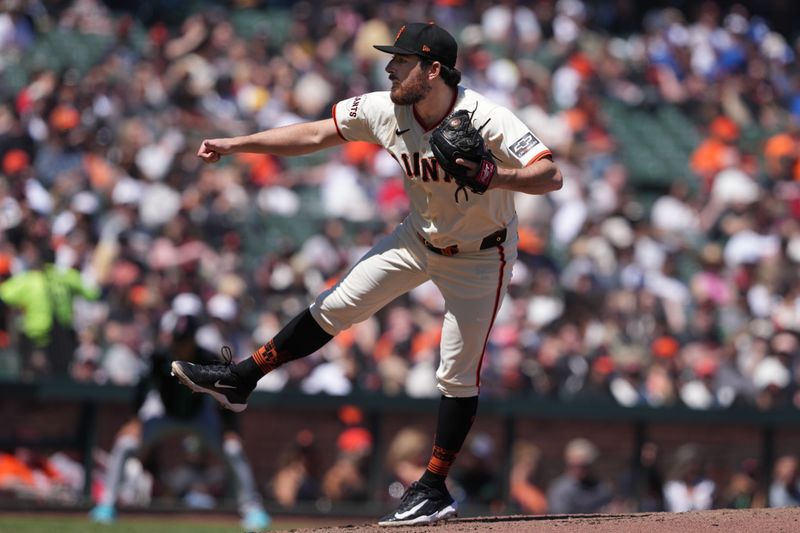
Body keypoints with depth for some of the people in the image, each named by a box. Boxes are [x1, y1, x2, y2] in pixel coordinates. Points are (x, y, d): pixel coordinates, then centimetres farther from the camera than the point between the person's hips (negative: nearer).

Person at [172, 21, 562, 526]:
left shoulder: (488, 120, -32)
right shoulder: (384, 110, -16)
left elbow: (551, 176, -37)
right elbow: (314, 134, -6)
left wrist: (497, 177, -55)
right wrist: (235, 144, -11)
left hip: (480, 254, -5)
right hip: (421, 237, 5)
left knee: (458, 373, -2)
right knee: (335, 306, 5)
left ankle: (435, 489, 7)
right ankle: (240, 380, 17)